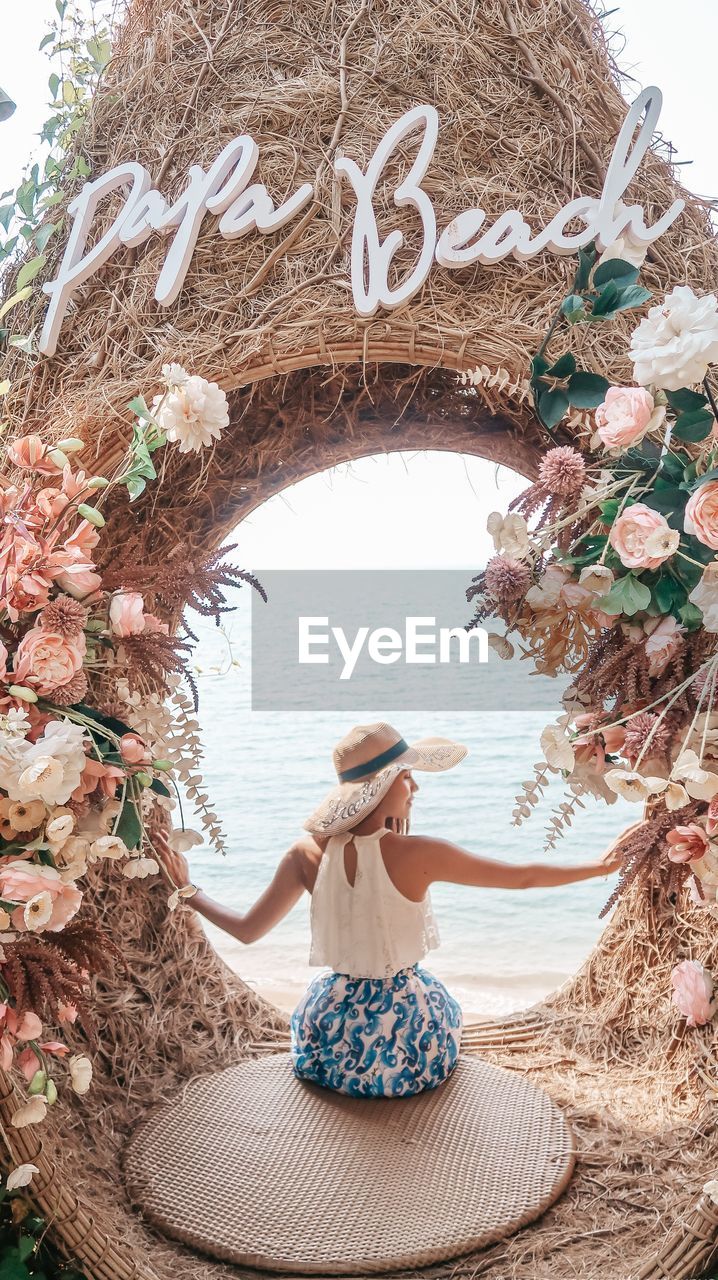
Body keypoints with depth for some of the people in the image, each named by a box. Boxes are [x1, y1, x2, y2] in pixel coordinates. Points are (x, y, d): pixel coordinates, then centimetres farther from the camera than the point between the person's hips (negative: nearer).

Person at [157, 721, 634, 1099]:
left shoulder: (308, 853, -13)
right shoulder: (418, 854, -23)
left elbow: (247, 929, -4)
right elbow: (523, 877, -15)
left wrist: (188, 889, 10)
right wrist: (599, 866, -2)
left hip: (331, 1045, 3)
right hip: (409, 1044, -2)